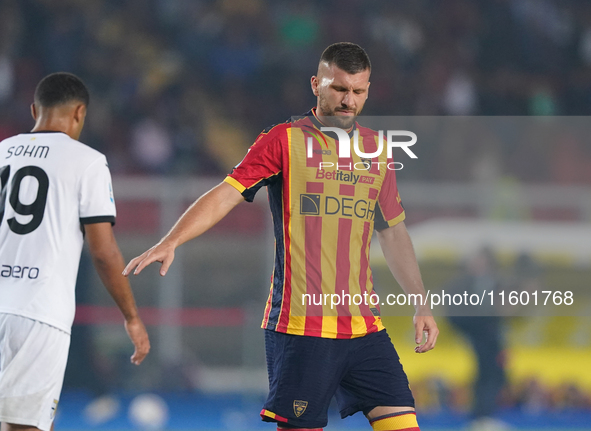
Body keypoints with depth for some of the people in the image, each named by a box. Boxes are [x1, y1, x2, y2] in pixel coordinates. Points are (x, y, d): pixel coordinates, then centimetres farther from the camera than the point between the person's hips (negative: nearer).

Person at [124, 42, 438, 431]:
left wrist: (421, 305, 21)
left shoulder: (376, 149, 14)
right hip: (300, 326, -5)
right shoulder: (286, 140, -2)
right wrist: (170, 242, -23)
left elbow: (393, 233, 23)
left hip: (364, 326, 5)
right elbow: (226, 195, -9)